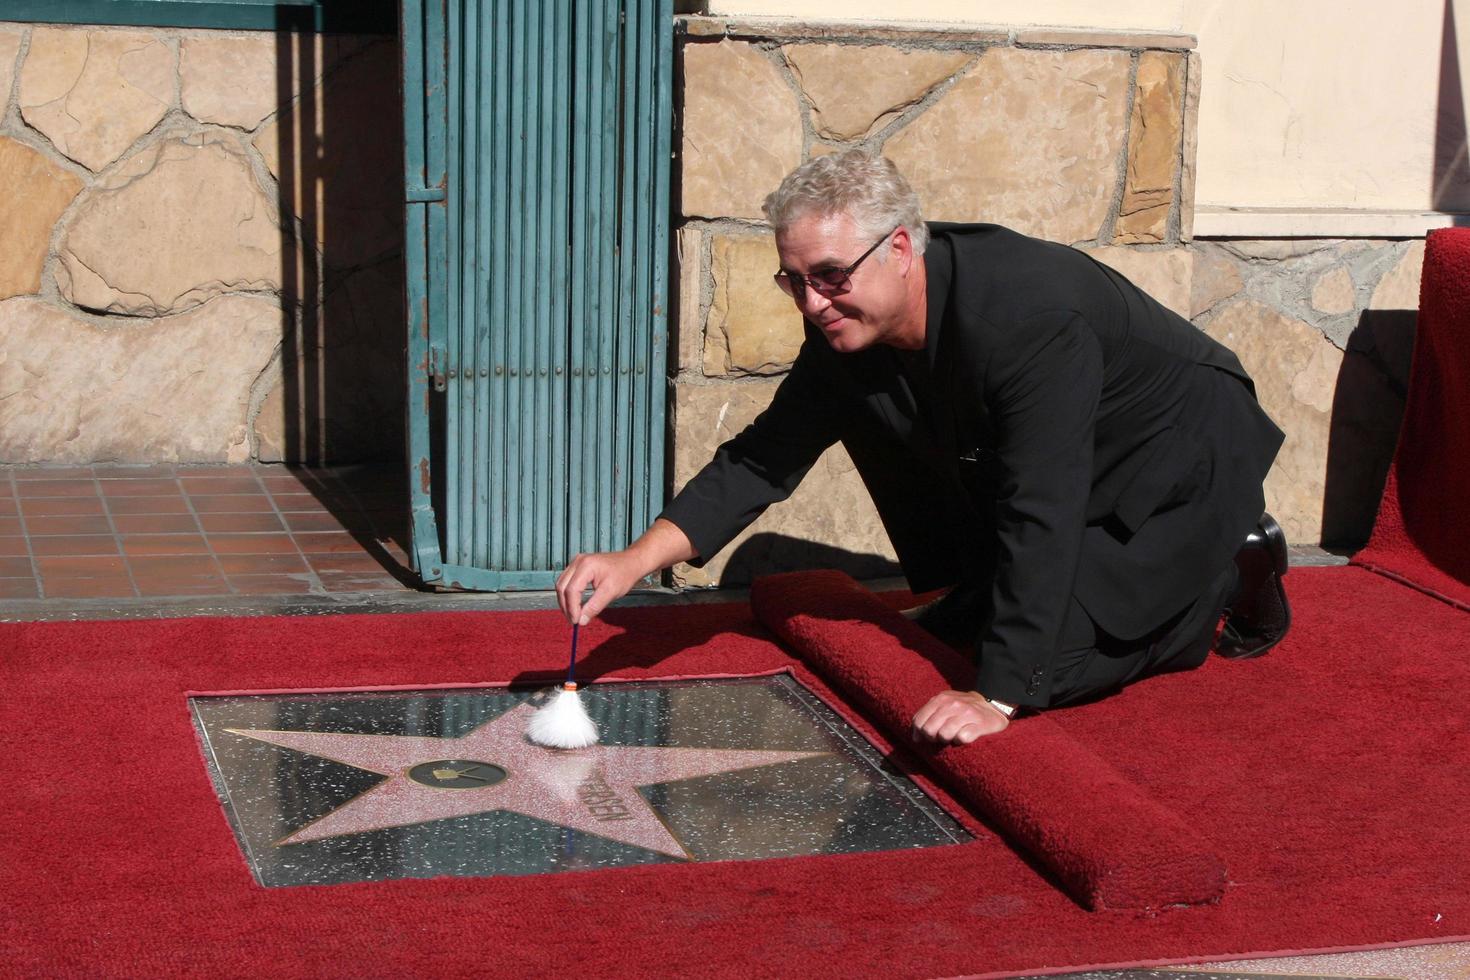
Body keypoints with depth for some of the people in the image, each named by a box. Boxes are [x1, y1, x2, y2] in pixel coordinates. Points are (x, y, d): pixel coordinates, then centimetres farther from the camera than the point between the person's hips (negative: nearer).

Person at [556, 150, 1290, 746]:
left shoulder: (1030, 318, -38)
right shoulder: (846, 329, -13)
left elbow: (1041, 516, -39)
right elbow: (764, 457, -8)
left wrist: (996, 698, -39)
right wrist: (634, 561, -21)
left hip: (1184, 469, -7)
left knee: (1048, 665, -18)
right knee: (953, 632, 4)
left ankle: (1229, 575, 3)